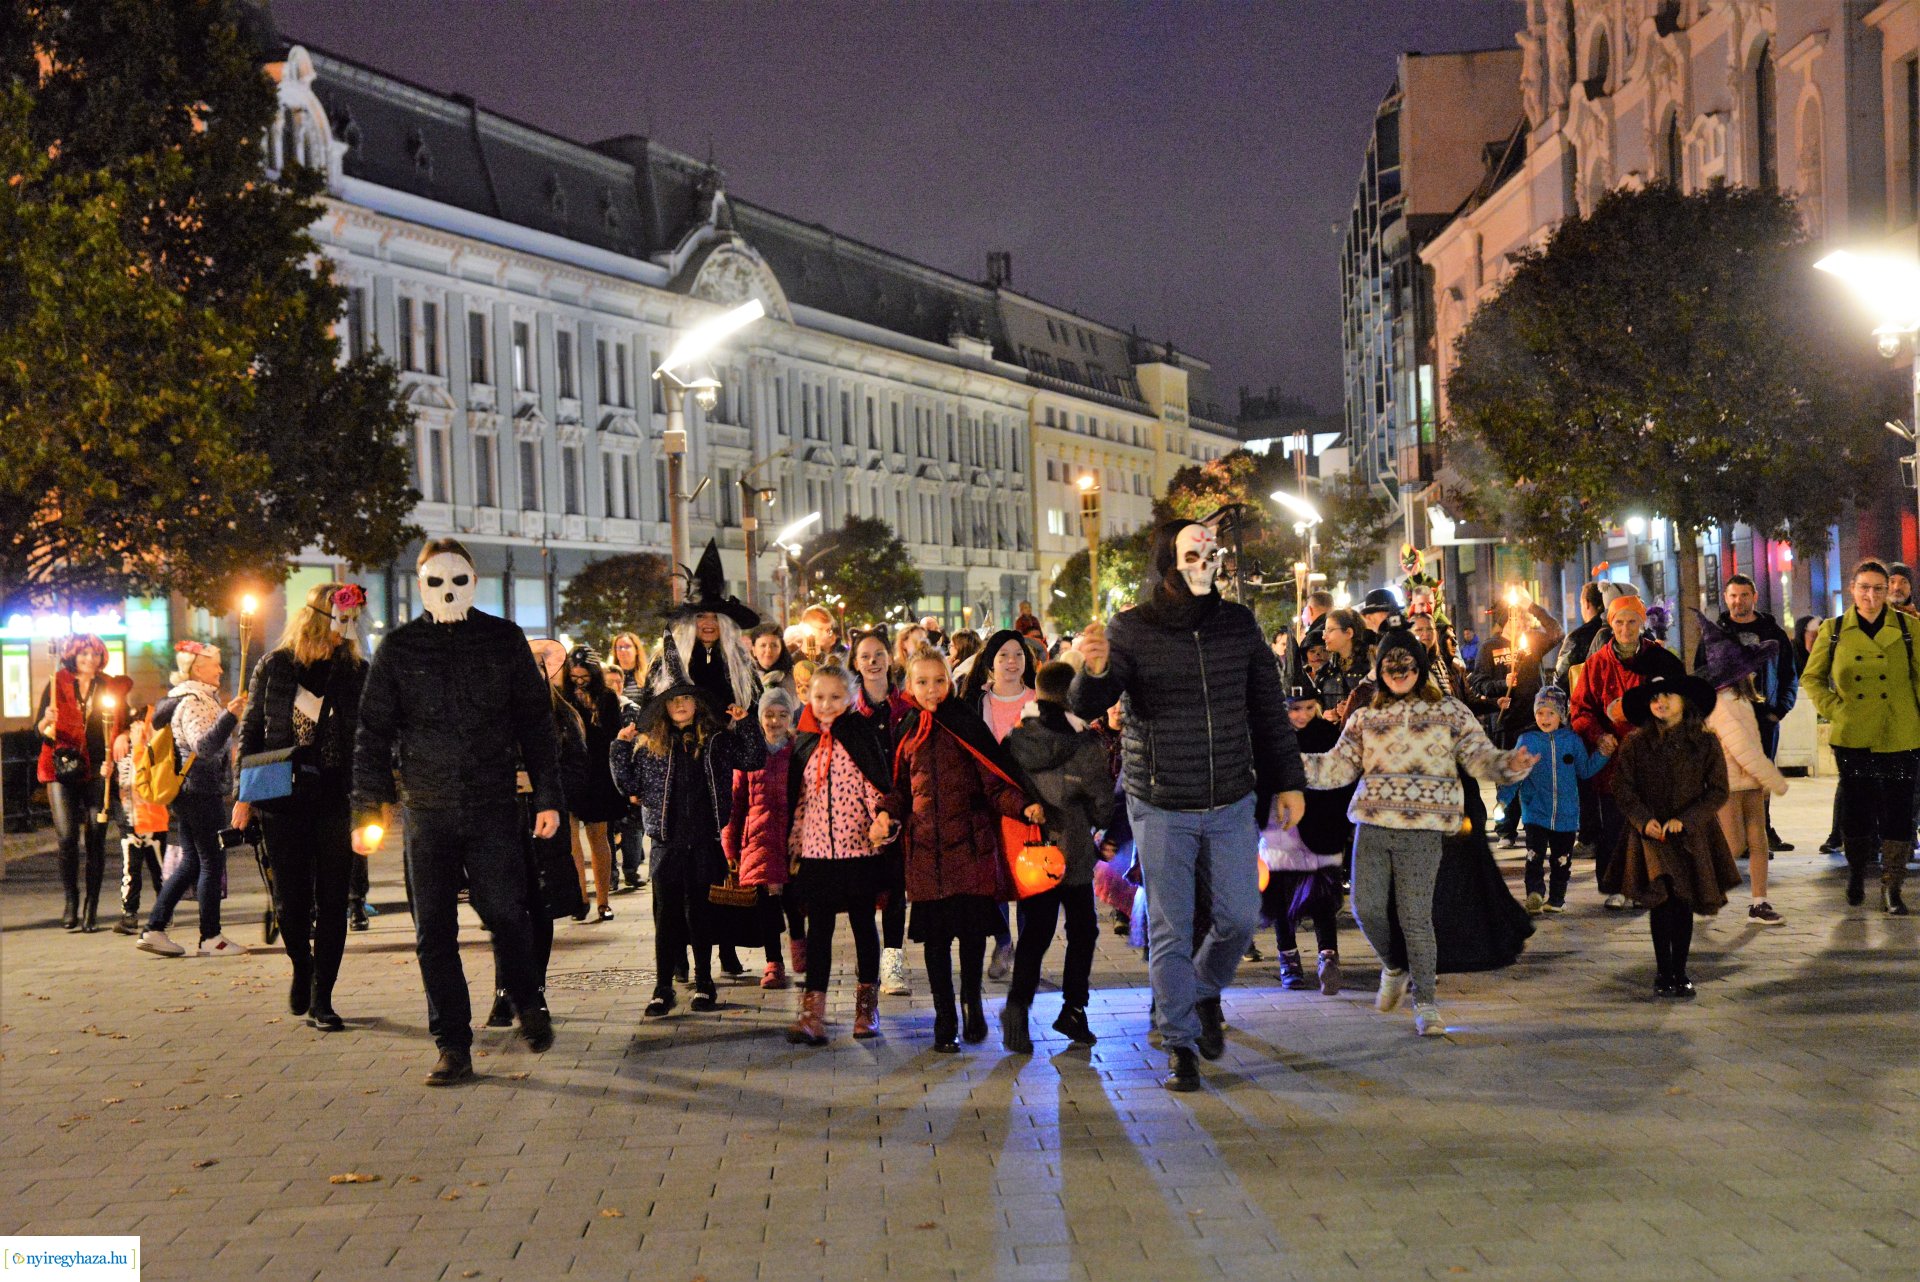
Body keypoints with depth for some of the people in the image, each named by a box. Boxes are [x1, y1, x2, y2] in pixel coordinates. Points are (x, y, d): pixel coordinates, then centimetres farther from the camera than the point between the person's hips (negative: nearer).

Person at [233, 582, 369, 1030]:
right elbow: (251, 731, 7)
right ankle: (301, 966, 32)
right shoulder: (274, 666, 3)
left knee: (332, 901, 0)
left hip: (337, 798, 0)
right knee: (292, 899, 3)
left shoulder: (356, 672, 4)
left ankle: (321, 999, 7)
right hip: (284, 796, 0)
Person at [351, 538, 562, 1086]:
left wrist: (547, 796, 2)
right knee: (434, 933, 2)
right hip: (427, 813, 1)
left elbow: (535, 721, 8)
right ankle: (453, 1048, 11)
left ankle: (527, 1003, 25)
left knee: (506, 914, -4)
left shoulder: (504, 639, 6)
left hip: (494, 808, -1)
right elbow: (374, 732, 7)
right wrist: (367, 812, 0)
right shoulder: (399, 647, 6)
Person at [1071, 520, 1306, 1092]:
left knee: (1239, 917, 5)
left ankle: (1206, 992, 35)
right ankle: (1180, 1044, 14)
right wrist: (1095, 672, -39)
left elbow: (1268, 707, 11)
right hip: (1161, 808, -3)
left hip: (1232, 804, 3)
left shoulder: (1238, 623, 3)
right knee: (1169, 931, 1)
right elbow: (1087, 706, -17)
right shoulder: (1131, 629, -8)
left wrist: (1288, 780, 11)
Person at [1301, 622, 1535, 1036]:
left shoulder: (1448, 712, 5)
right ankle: (1395, 968, 29)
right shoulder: (1365, 718, 13)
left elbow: (1479, 757, -1)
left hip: (1421, 830, -3)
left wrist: (1510, 765, -22)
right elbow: (1338, 767, 10)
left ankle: (1425, 1002, 8)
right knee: (1367, 909, 0)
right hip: (1372, 826, 3)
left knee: (1416, 917, -5)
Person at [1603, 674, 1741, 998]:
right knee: (1661, 897, -11)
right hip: (1651, 836, -1)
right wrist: (1644, 819, -15)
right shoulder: (1635, 746, 0)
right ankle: (1664, 972, -2)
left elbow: (1718, 792, -2)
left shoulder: (1706, 744, 0)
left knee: (1684, 904, 4)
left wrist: (1684, 820, -13)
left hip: (1691, 835, 1)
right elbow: (1622, 788, 1)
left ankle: (1679, 973, 16)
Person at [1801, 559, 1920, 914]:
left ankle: (1891, 887, 4)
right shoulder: (1833, 630, 4)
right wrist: (1834, 709, 0)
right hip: (1852, 737, 1)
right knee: (1856, 806, 9)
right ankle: (1856, 873, 28)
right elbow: (1812, 678, 12)